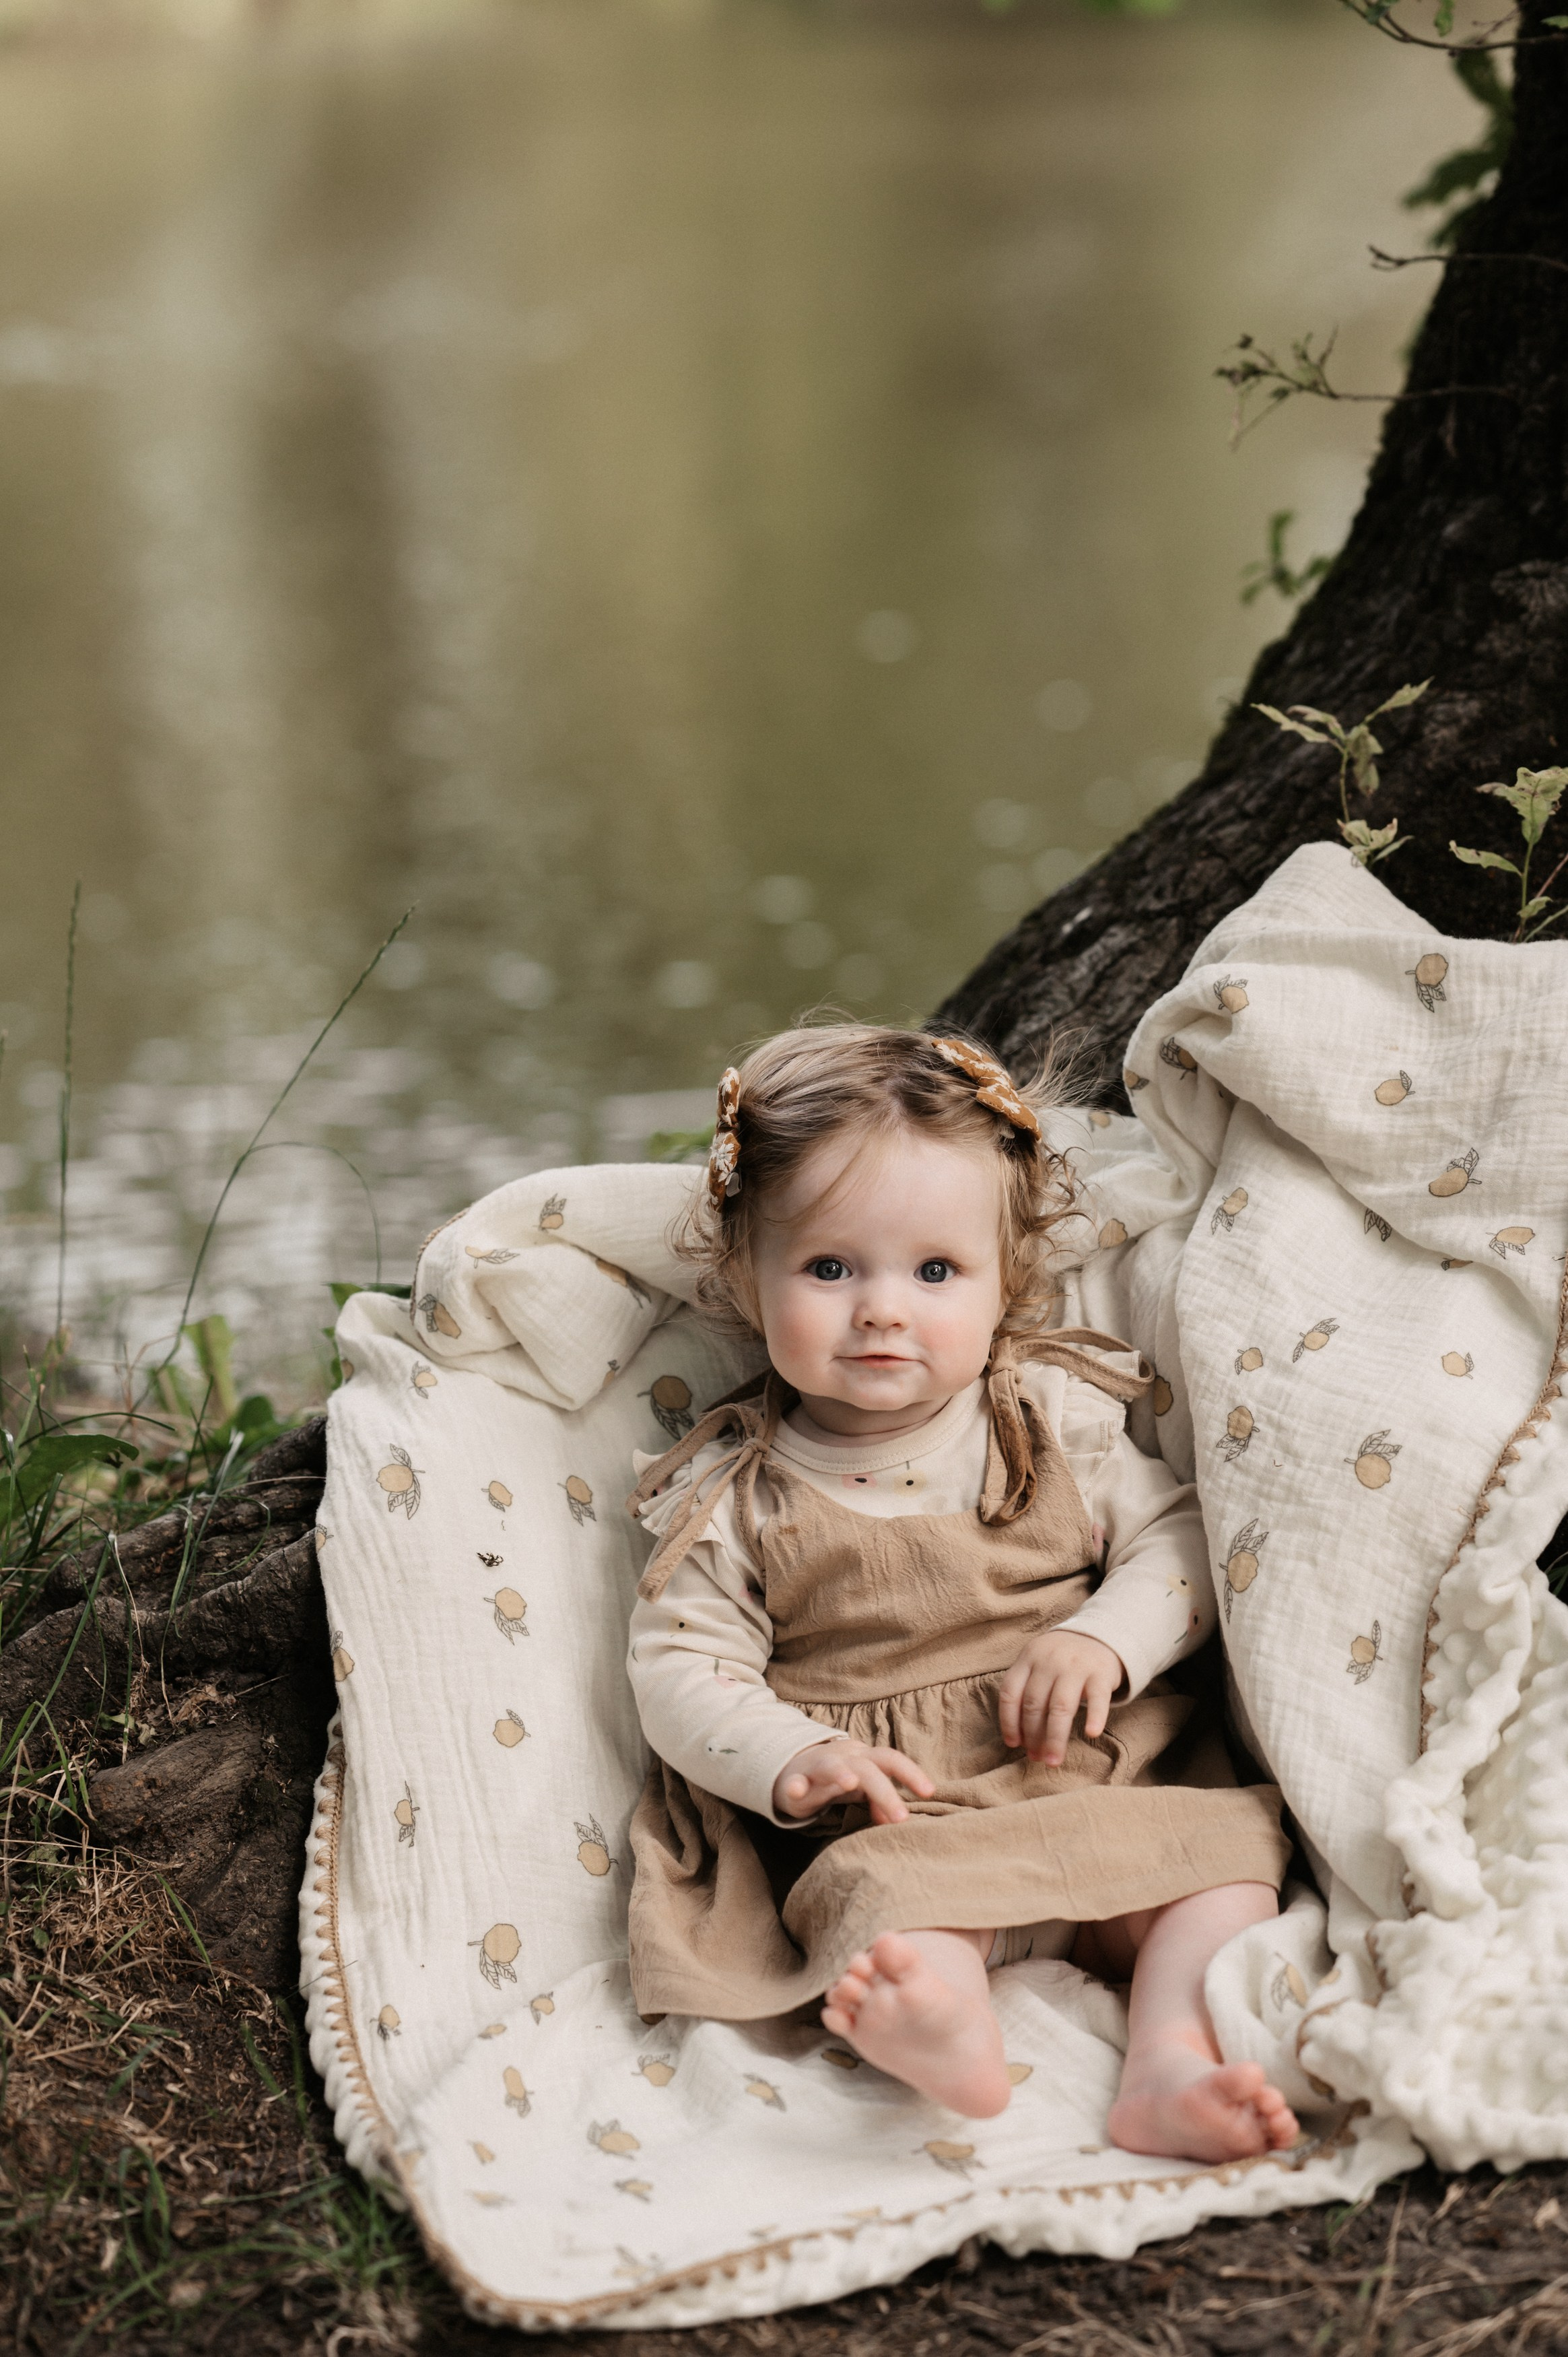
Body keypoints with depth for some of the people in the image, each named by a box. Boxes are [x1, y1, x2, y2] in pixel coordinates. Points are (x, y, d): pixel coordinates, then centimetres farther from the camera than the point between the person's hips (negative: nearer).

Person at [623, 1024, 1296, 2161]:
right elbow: (679, 1664, -1)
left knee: (1222, 1842, -22)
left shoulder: (1056, 1416, 6)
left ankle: (1172, 2063, -38)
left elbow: (1177, 1536, 8)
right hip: (895, 1815, -3)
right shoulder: (729, 1493, 1)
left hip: (1099, 1774, 3)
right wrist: (791, 1761, -19)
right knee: (881, 1894, -33)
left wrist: (1106, 1639, -13)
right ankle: (941, 2027, -62)